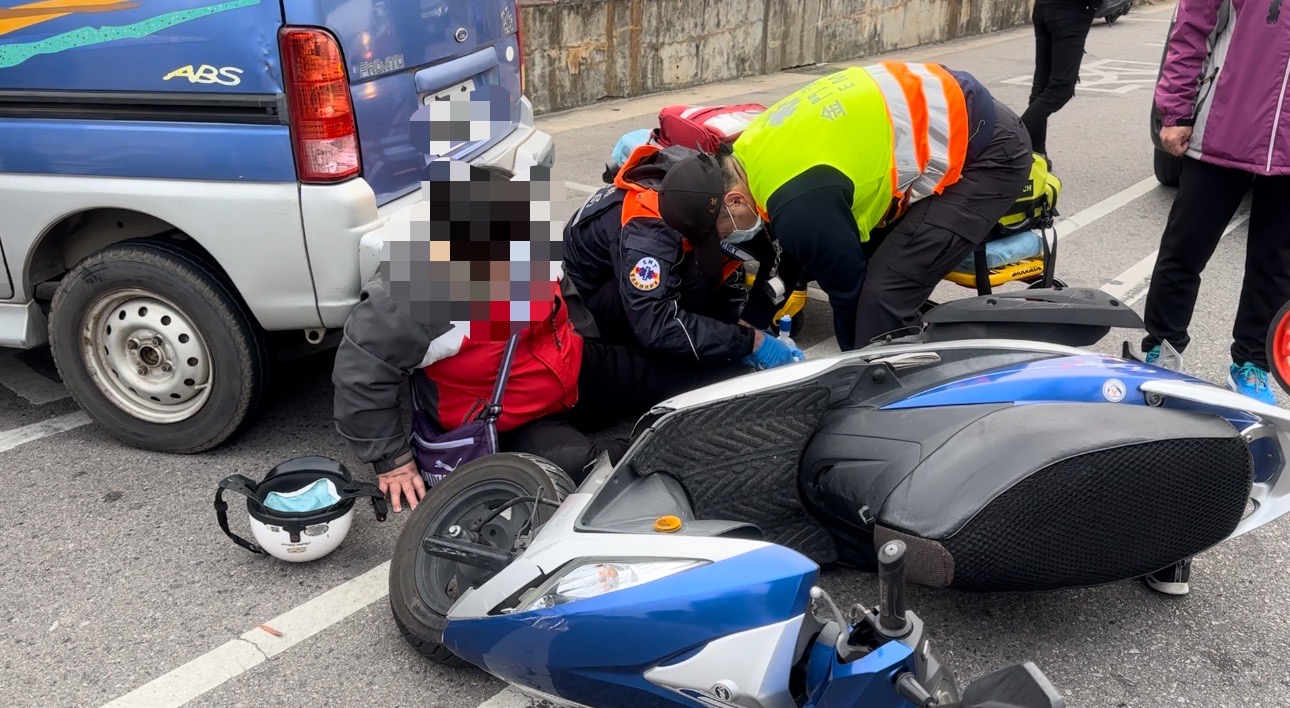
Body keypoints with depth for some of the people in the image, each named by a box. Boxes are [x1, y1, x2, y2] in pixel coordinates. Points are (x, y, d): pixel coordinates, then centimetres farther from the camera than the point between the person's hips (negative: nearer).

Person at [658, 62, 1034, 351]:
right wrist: (748, 328, 20)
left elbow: (848, 285, -14)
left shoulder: (803, 203, -29)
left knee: (884, 294, -16)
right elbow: (782, 256, 15)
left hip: (989, 152, -9)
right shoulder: (753, 152, 0)